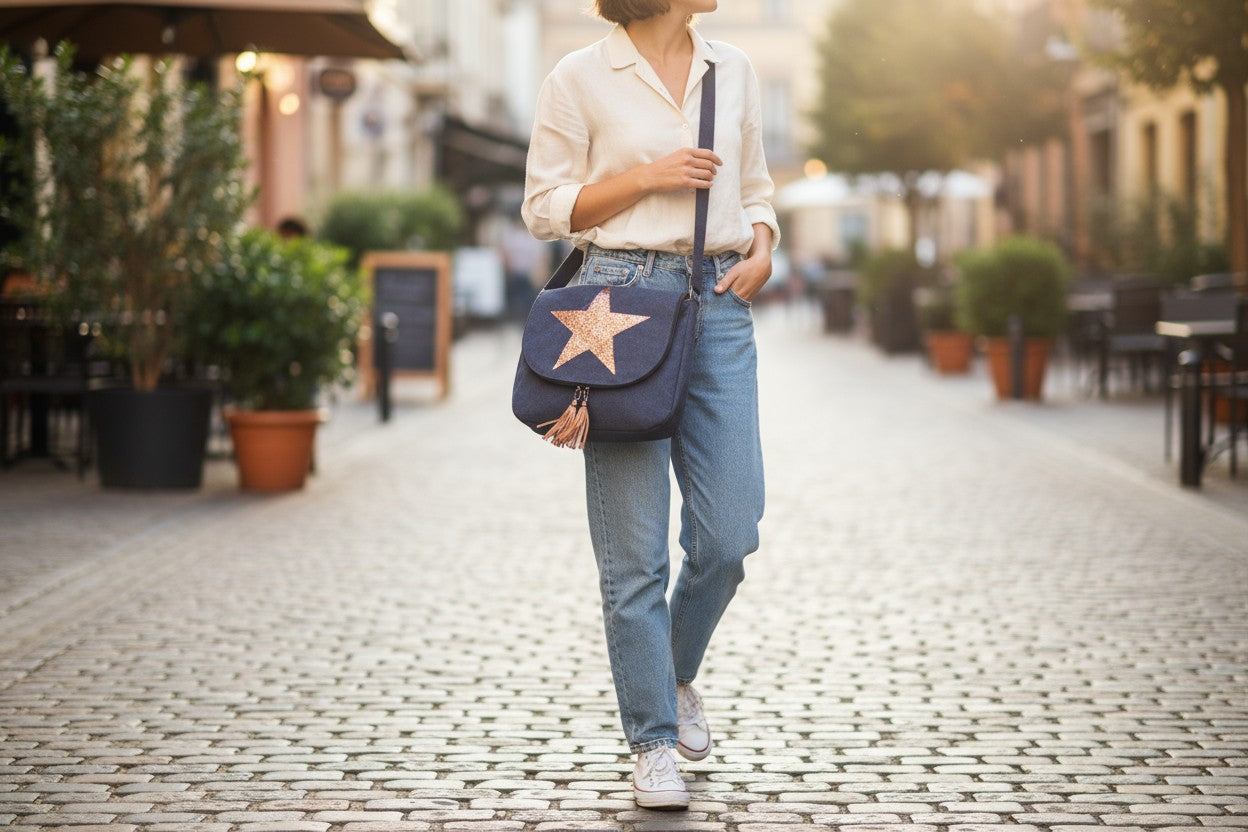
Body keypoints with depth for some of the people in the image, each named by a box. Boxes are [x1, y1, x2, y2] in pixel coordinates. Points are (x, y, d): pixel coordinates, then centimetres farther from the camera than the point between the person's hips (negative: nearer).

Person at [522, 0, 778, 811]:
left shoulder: (734, 71, 14)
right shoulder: (581, 78, -1)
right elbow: (547, 209, 0)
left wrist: (761, 251, 2)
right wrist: (646, 175, -10)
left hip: (720, 305, 4)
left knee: (728, 537, -1)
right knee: (635, 551, -2)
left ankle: (677, 675, 28)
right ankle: (654, 741, 10)